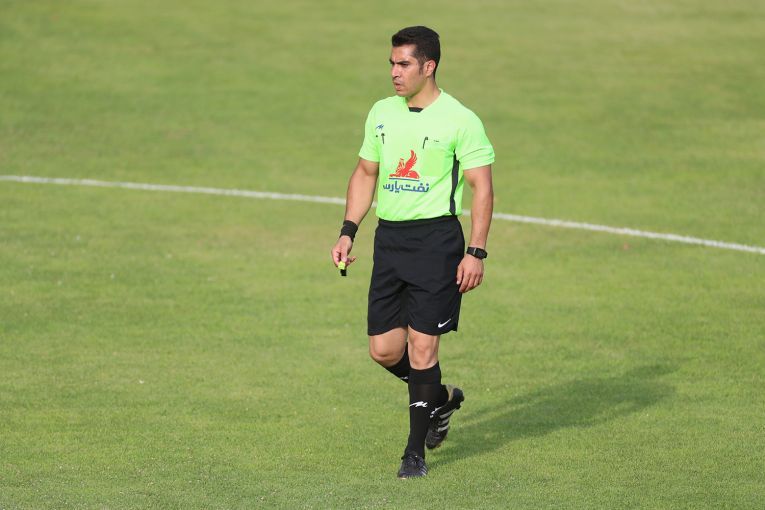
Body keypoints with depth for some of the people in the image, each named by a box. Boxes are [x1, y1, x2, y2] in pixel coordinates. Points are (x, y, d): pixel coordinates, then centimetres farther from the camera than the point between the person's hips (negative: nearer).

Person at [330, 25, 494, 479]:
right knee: (384, 349, 4)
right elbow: (365, 173, 20)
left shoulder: (460, 120, -8)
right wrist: (348, 233, 12)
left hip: (437, 239, -6)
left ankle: (416, 452, 4)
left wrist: (476, 252, -14)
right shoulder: (382, 113, 10)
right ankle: (442, 399, 32)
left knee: (422, 347, -7)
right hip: (389, 238, 6)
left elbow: (482, 188, -8)